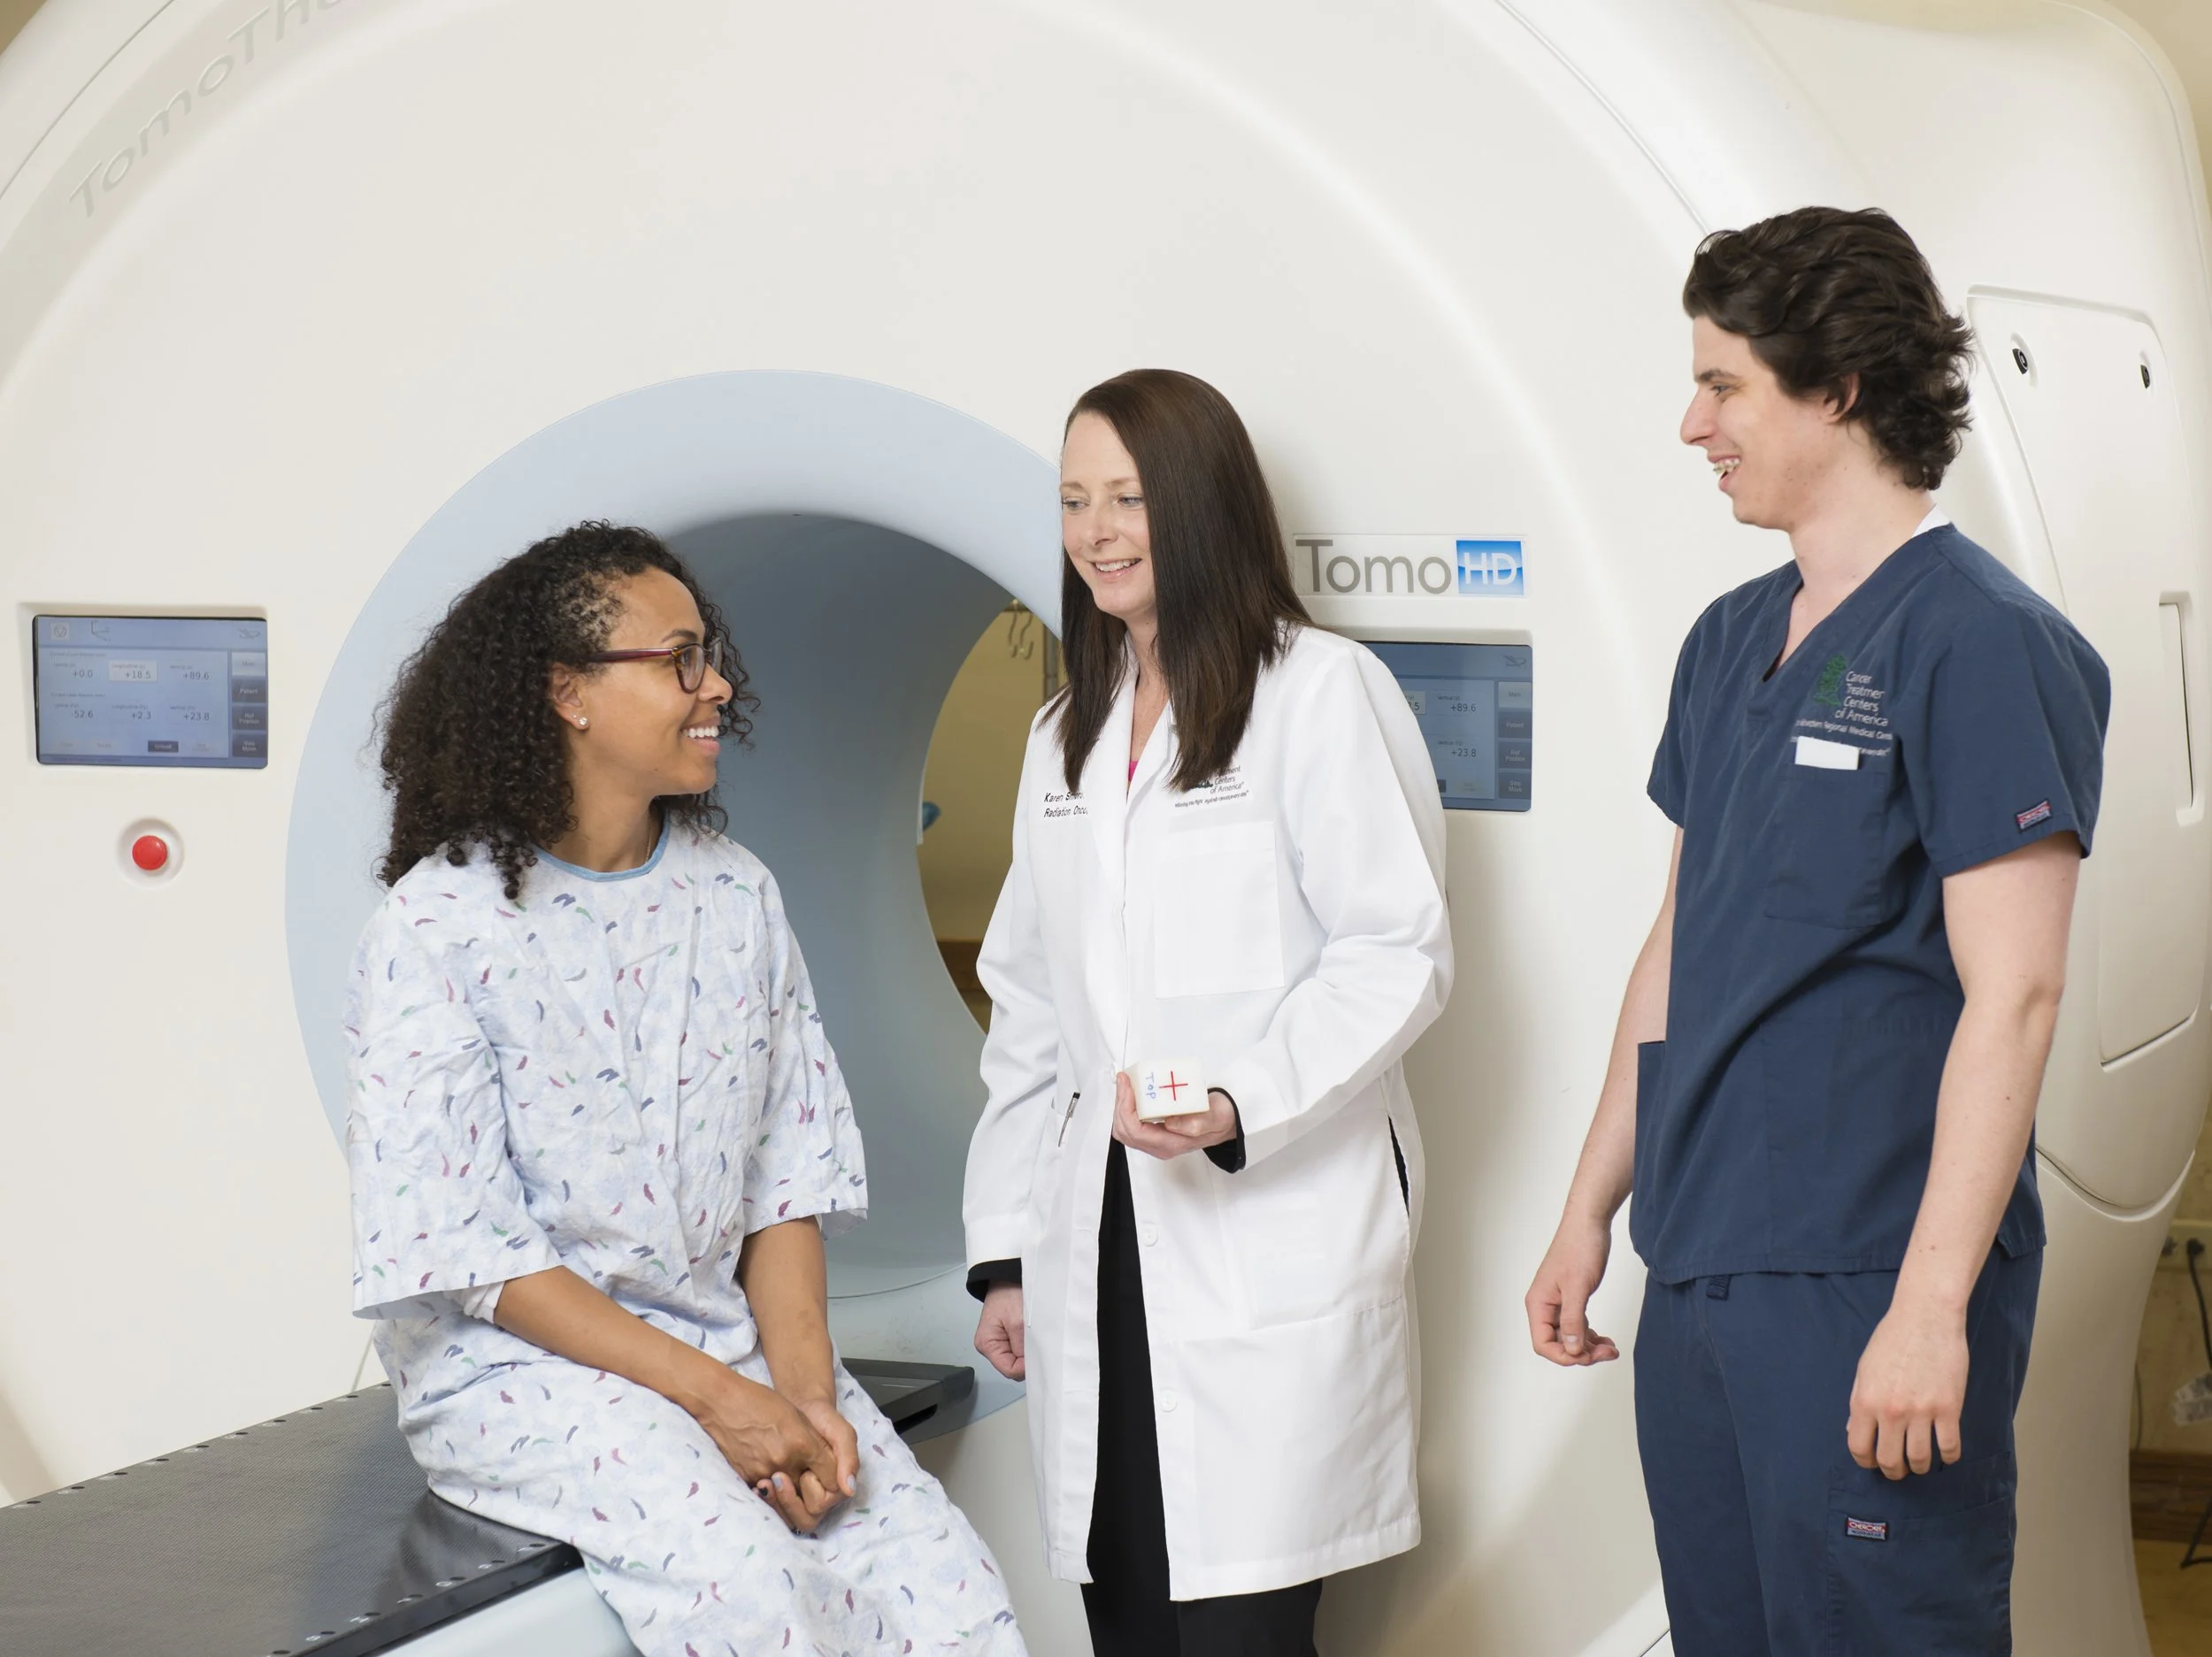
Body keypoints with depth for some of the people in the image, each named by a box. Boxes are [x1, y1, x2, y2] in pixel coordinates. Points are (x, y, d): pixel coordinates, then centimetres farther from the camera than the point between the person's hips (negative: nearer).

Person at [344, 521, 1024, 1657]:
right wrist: (712, 1395, -17)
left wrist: (803, 1385, -9)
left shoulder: (736, 897, 9)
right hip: (518, 1356, -5)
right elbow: (463, 1248, -12)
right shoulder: (439, 925, -8)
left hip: (725, 1337, 5)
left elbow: (788, 1177, 8)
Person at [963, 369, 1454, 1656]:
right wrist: (1006, 1251, 17)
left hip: (1274, 1236, -6)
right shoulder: (1066, 738, 21)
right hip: (1103, 1242, 6)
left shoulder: (1322, 693, -1)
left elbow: (1399, 950, -8)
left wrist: (1241, 1103, -21)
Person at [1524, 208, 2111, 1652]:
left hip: (1866, 1288, -7)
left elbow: (2012, 993, -16)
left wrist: (1932, 1306, -20)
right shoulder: (1732, 642, 13)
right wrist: (1592, 1211, 18)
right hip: (1697, 1275, 8)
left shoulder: (1981, 641, -11)